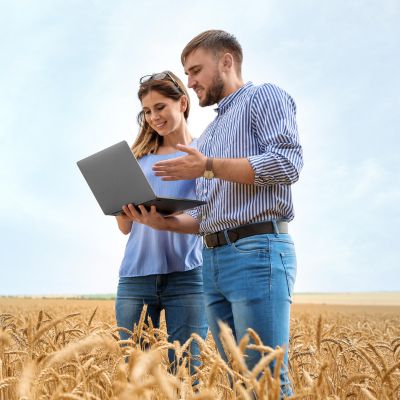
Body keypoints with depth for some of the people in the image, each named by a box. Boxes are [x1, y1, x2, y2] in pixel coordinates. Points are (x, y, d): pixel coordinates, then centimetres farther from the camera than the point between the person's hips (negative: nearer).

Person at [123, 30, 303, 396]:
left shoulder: (265, 97, 5)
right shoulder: (208, 135, 29)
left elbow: (287, 162, -12)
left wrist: (209, 167, -14)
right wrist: (166, 222, 6)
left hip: (259, 250, -8)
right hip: (213, 259, 9)